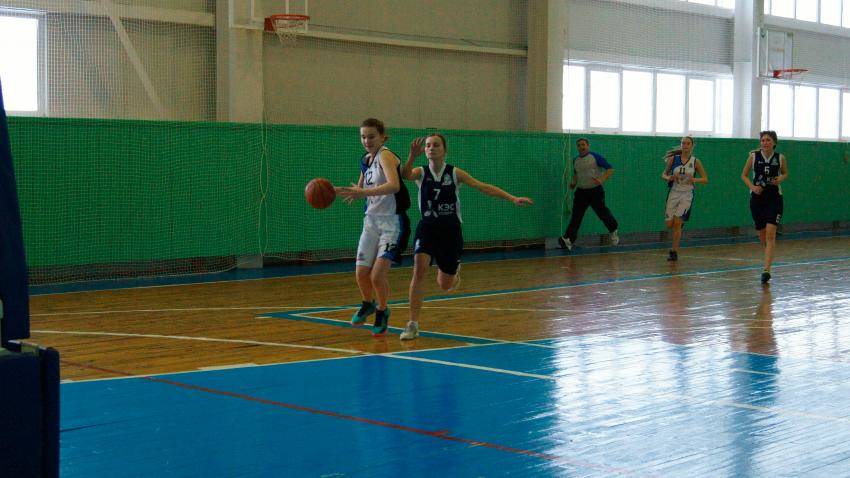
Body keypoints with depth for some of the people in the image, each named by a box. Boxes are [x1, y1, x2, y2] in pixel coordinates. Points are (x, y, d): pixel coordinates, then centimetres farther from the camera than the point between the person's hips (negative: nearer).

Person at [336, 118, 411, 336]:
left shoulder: (386, 155, -16)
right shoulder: (365, 161, 8)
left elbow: (394, 185, -35)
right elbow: (360, 190, 24)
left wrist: (363, 192, -42)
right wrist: (335, 192, 7)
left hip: (392, 222, -7)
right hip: (372, 220, 7)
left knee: (378, 273, -14)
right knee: (362, 273, 7)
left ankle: (382, 311, 13)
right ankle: (368, 304, 37)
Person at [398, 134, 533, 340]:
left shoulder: (455, 173, -5)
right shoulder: (421, 173, -5)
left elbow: (484, 187, -5)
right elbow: (405, 175, -27)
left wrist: (513, 199, -11)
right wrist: (412, 156, -47)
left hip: (450, 230, 0)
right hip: (427, 228, 0)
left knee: (445, 285, 7)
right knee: (419, 268, -25)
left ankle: (454, 270, 48)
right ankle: (413, 325, -18)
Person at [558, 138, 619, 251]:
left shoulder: (595, 157, -8)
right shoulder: (575, 160, 10)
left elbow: (610, 169, -10)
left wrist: (602, 180, -25)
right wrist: (573, 183, 10)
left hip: (596, 191, -4)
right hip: (581, 192, 4)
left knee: (602, 213, 4)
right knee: (576, 216, -7)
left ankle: (613, 232, 33)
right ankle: (568, 240, -17)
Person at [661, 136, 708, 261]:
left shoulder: (695, 162, -2)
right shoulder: (673, 159, 1)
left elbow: (705, 179, 3)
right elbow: (664, 174, 10)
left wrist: (695, 179, -17)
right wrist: (668, 178, -13)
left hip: (687, 195, -2)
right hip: (674, 193, 2)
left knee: (677, 223, -12)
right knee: (669, 224, 0)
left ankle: (674, 251, -3)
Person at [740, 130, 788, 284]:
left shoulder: (780, 158, -2)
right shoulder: (753, 156, -3)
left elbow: (785, 173, 15)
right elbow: (744, 175, 7)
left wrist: (781, 178, -8)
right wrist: (752, 187, -10)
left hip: (774, 198, -2)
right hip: (757, 198, 2)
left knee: (770, 233, -15)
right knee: (762, 234, 11)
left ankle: (766, 270, -18)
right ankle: (769, 258, 43)